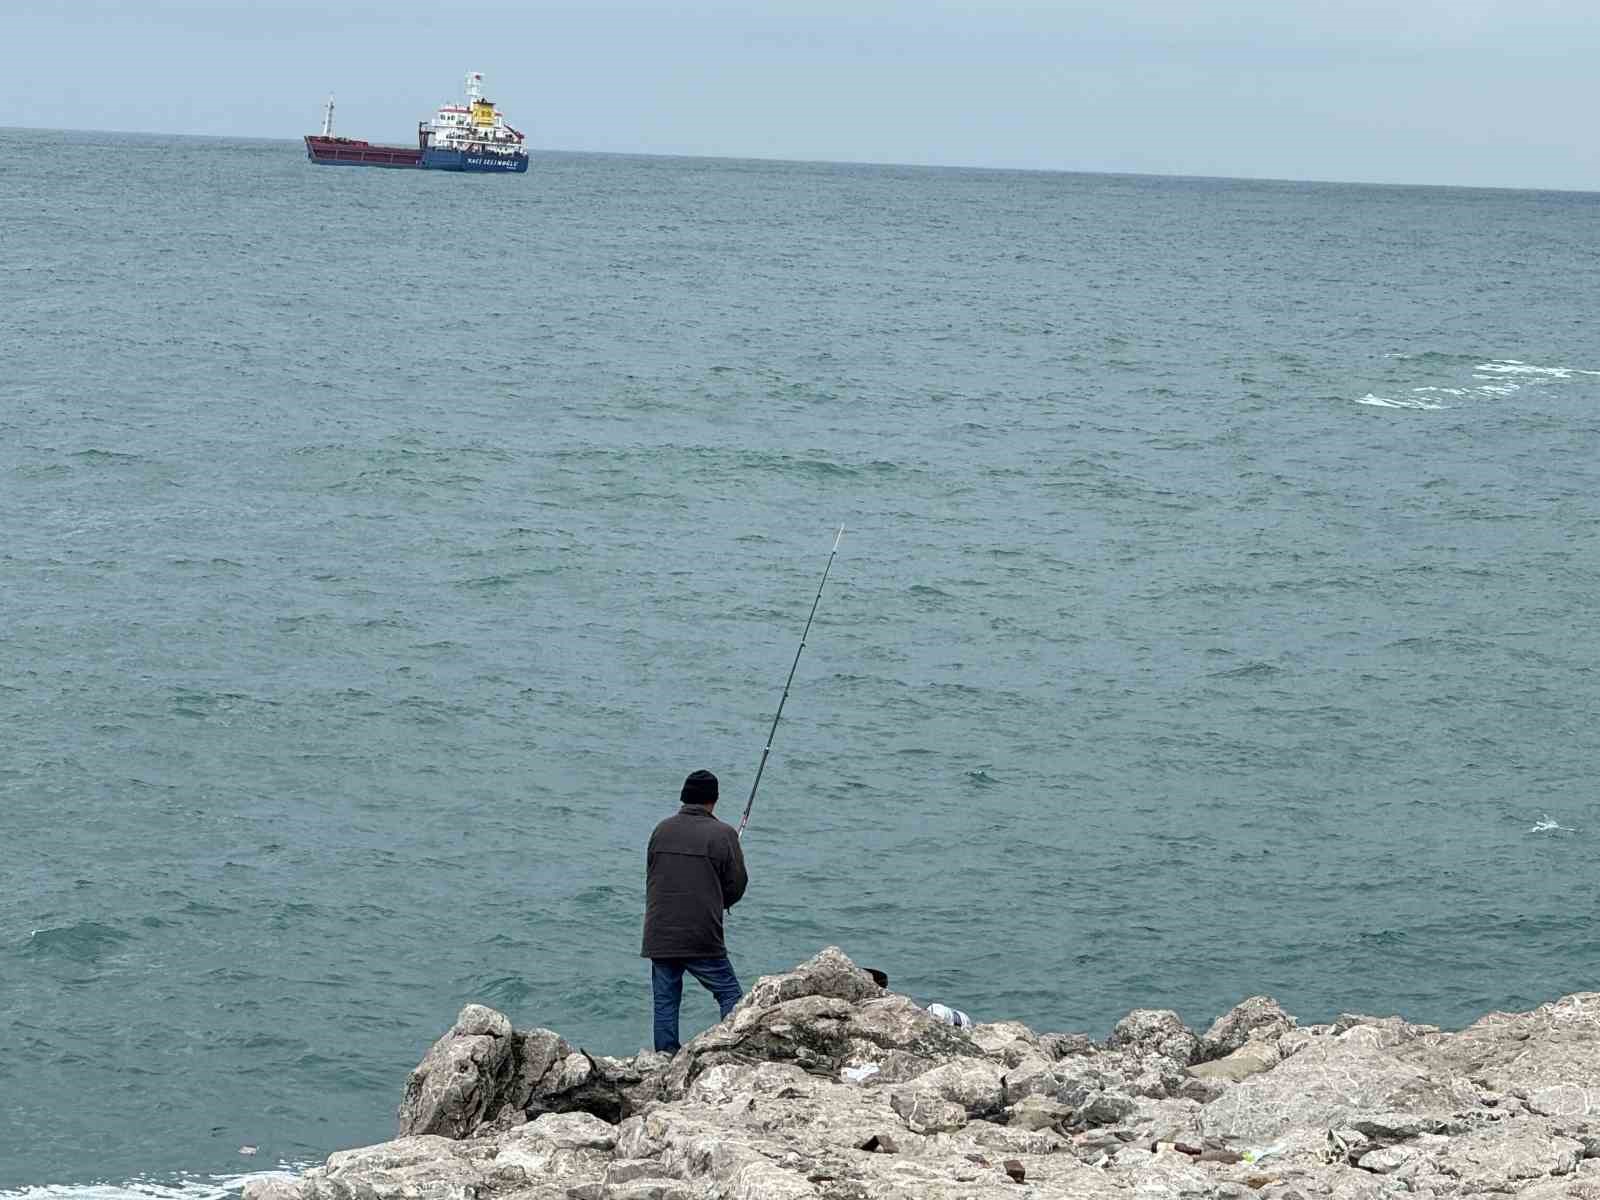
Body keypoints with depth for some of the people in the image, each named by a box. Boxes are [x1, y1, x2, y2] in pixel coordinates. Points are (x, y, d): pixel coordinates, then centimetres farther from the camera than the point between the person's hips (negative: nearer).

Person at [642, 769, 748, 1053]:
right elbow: (736, 885, -1)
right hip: (702, 938, -4)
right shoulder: (722, 834, -6)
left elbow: (650, 877, 14)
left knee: (665, 1001, 9)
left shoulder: (661, 830, 6)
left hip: (659, 936, 4)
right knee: (730, 995, 5)